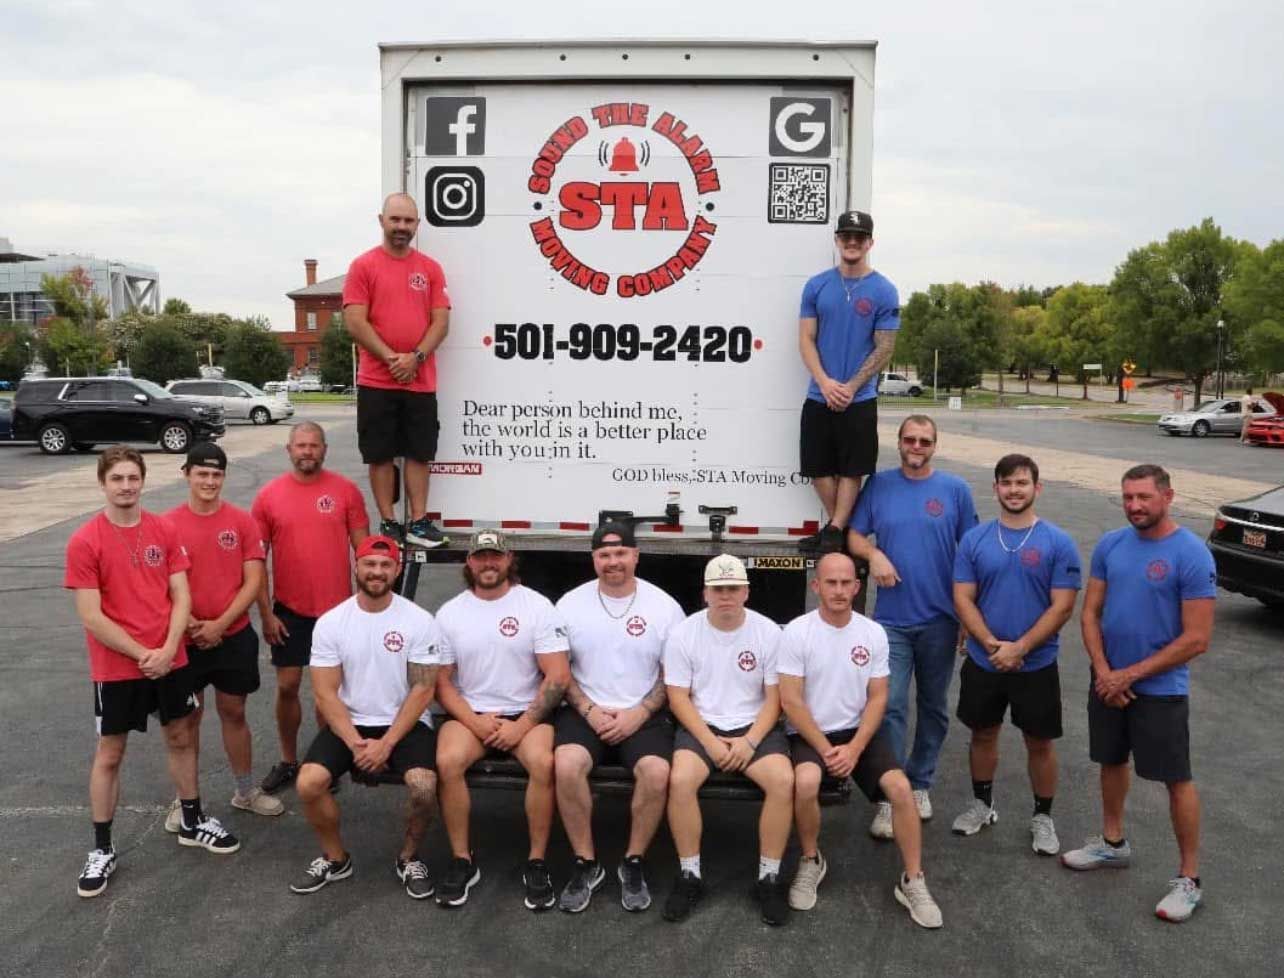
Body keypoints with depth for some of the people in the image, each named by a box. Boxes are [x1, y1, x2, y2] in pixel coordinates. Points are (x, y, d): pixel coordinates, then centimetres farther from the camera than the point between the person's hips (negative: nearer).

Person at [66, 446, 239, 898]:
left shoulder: (165, 531, -1)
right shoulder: (84, 542, -13)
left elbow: (181, 597, 0)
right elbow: (91, 616, -14)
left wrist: (168, 649, -12)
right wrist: (141, 654, -14)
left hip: (169, 659, 4)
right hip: (116, 667, -3)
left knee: (180, 738, 16)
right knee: (109, 753, 9)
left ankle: (192, 822, 34)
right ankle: (102, 849, 22)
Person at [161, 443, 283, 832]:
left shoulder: (243, 521, -4)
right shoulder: (168, 524, -6)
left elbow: (253, 581, -6)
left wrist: (220, 624, -13)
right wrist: (189, 624, -14)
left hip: (234, 637, 1)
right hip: (185, 639, -1)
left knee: (234, 712, 13)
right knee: (187, 716, 11)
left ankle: (246, 791, 27)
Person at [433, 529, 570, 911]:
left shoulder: (537, 606, -4)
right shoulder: (449, 613, 4)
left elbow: (558, 677, -8)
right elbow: (442, 681, 4)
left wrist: (522, 726, -16)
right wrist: (474, 722, -12)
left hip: (526, 713, -2)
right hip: (470, 714, 2)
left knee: (543, 762, -31)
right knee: (447, 761, -28)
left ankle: (537, 863, -13)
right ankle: (462, 861, -10)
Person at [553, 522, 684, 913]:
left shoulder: (664, 606, 1)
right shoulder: (571, 603, 4)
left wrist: (639, 713, -10)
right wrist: (589, 710, -9)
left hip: (643, 715, 0)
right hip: (585, 711, 1)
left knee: (657, 772, -29)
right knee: (566, 764, -29)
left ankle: (634, 863, -4)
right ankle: (586, 864, -8)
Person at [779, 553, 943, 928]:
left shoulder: (874, 633, -1)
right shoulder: (797, 632, -10)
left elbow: (877, 698, 0)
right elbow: (790, 701, -12)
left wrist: (853, 749, -13)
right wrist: (826, 749, -16)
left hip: (860, 731, 3)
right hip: (809, 733, -3)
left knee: (900, 787, -20)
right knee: (806, 781, -32)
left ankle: (912, 881, -1)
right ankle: (811, 862, -4)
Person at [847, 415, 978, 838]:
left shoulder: (955, 489, 1)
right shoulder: (879, 485, 2)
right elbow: (854, 534, 6)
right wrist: (874, 554, -16)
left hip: (941, 620, 1)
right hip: (892, 619, -1)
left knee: (933, 707, 13)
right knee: (890, 706, -5)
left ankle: (919, 784, 29)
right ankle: (889, 796, 3)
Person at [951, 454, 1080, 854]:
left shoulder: (1058, 543, -8)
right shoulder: (974, 539, -2)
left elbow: (1062, 607, -11)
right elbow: (963, 599, -4)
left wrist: (1019, 648, -18)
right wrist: (992, 645, -16)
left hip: (1037, 665, -2)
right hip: (983, 662, 2)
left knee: (1039, 742, 11)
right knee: (983, 734, 16)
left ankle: (1042, 816, 29)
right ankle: (982, 804, 35)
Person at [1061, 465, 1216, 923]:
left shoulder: (1192, 555, -17)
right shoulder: (1110, 544, -1)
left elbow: (1197, 639, -17)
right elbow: (1090, 613, 3)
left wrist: (1131, 674, -15)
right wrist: (1104, 672, -9)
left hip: (1160, 689, -6)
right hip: (1108, 680, 6)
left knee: (1176, 779, 4)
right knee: (1112, 762, 20)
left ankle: (1189, 878, 18)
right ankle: (1113, 843, 40)